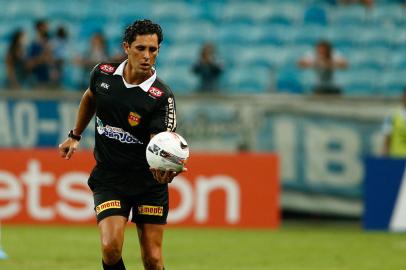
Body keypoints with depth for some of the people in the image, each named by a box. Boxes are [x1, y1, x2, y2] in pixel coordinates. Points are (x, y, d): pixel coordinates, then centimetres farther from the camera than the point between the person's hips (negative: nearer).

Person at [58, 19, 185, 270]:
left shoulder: (162, 96, -17)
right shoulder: (103, 73, -5)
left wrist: (163, 168, -47)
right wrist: (75, 136, 25)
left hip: (148, 181, -2)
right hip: (109, 178, 2)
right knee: (111, 247, -18)